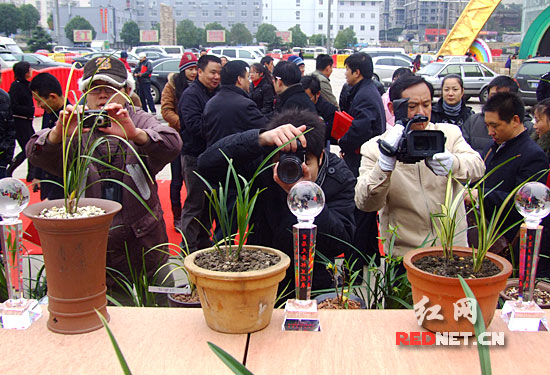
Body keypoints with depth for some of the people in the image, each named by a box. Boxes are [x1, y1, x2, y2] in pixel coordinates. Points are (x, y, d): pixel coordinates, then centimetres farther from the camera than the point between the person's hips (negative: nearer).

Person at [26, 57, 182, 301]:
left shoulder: (141, 121, 3)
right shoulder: (75, 128, 4)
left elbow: (172, 144, -18)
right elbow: (36, 154, -13)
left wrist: (134, 134, -38)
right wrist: (58, 133, -35)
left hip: (144, 248, 0)